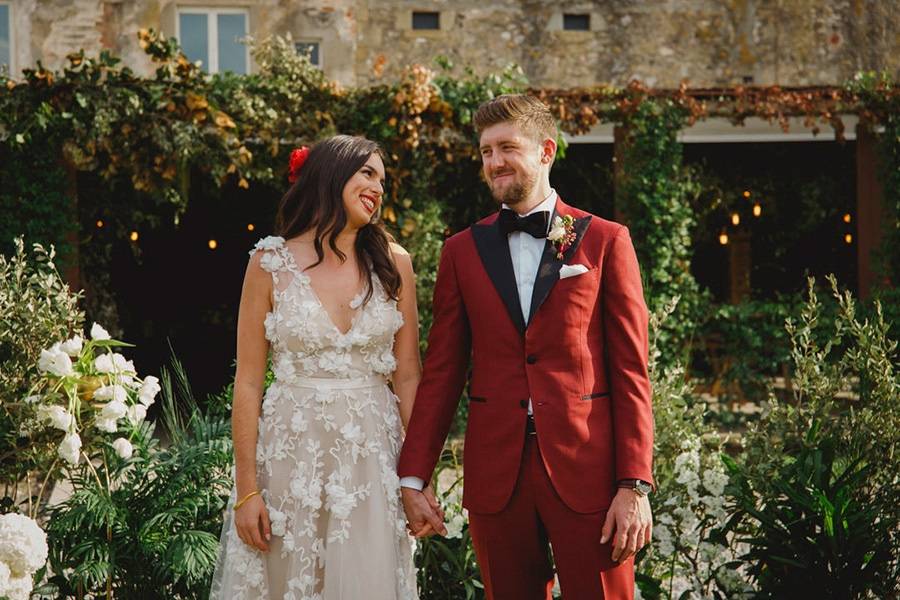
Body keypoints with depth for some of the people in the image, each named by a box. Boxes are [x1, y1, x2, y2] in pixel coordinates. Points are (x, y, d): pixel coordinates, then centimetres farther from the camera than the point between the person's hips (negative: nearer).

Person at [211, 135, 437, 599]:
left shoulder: (392, 264, 4)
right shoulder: (271, 264, -2)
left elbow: (408, 377, 6)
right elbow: (248, 382, -2)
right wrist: (246, 489, -7)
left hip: (372, 453, 2)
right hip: (290, 453, -1)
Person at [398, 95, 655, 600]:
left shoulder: (606, 241, 3)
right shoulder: (463, 251, 10)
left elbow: (631, 369, 0)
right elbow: (442, 373, 9)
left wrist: (635, 485, -7)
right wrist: (413, 479, 3)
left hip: (587, 472, -2)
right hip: (496, 477, 2)